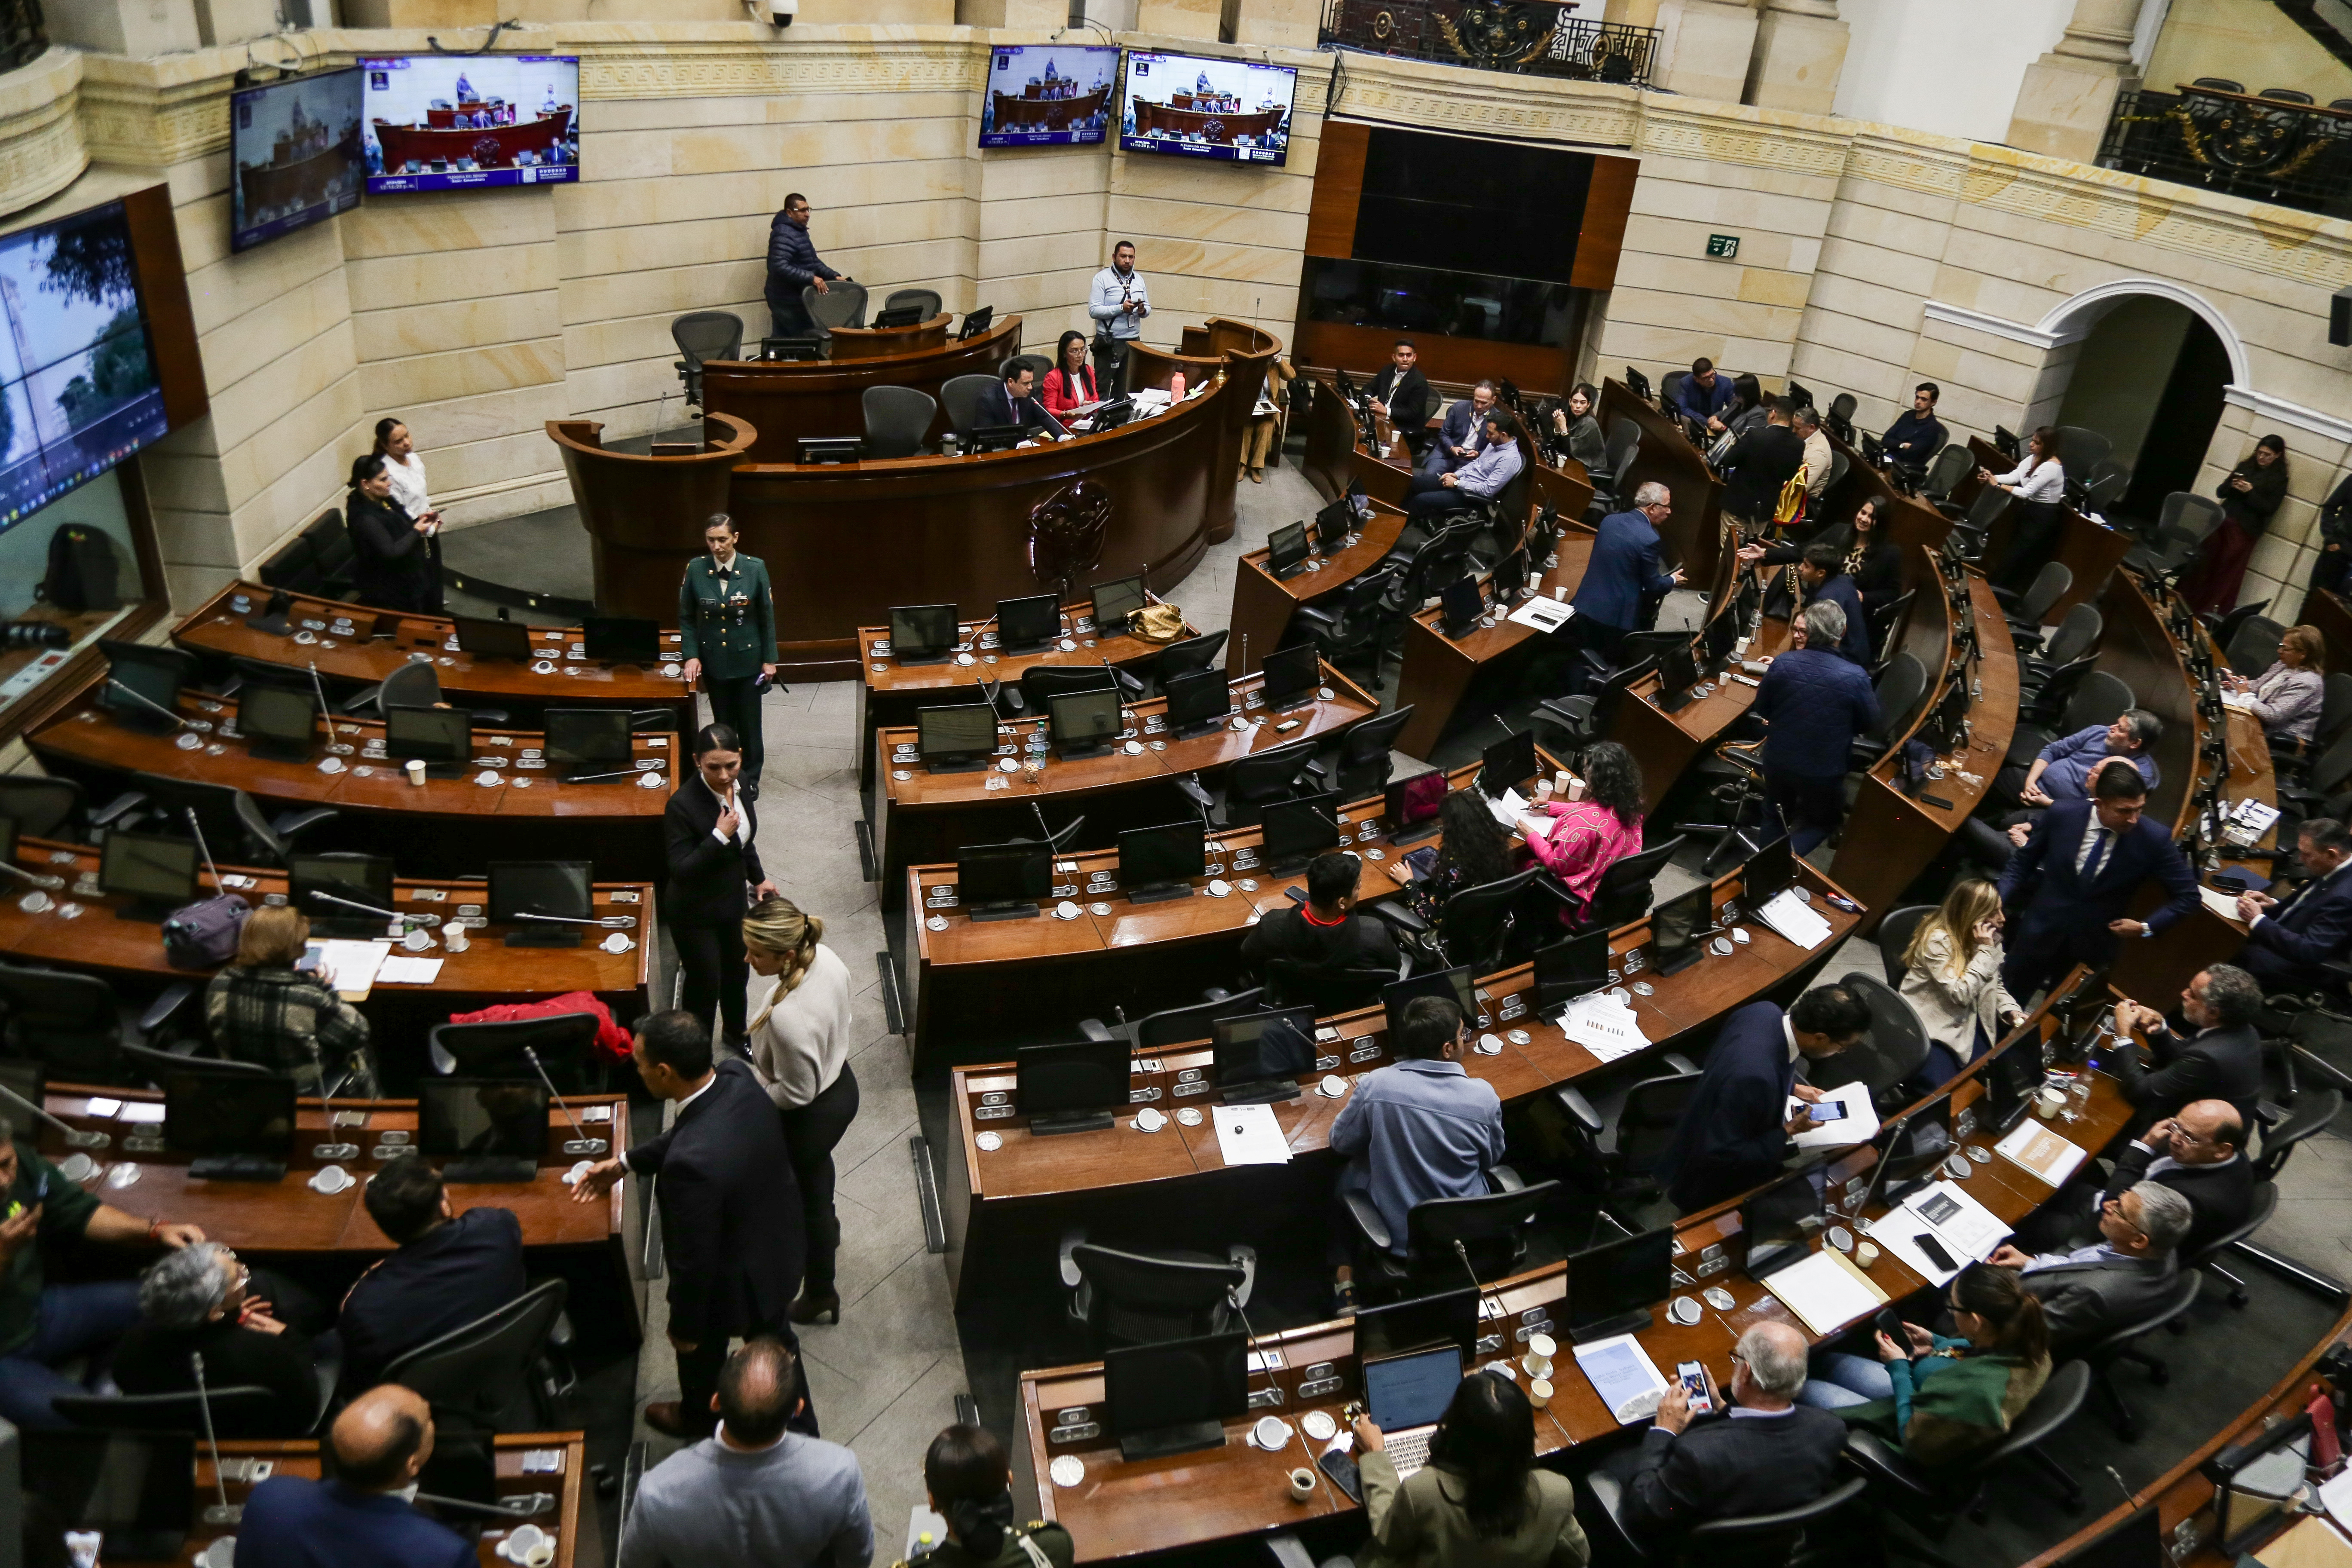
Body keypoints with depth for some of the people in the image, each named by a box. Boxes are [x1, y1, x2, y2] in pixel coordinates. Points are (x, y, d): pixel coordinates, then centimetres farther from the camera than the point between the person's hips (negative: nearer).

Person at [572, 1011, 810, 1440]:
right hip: (778, 1247, 6)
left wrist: (683, 1326, -11)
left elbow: (694, 1259, -28)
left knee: (701, 1344, 28)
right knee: (774, 1341, 30)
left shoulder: (692, 1162, -43)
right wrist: (625, 1163, 6)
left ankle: (699, 1416, 59)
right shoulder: (737, 1075, -21)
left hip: (733, 1280, -6)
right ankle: (801, 1431, 53)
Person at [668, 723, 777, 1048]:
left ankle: (736, 1033, 51)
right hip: (695, 913, -7)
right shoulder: (683, 805, -31)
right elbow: (680, 871, -29)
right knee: (705, 984, 10)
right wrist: (719, 836, -37)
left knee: (737, 973, 25)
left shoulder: (738, 783, -10)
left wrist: (758, 878, 19)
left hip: (733, 899, 7)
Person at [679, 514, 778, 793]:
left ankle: (750, 777, 28)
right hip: (713, 661, 1)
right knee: (723, 722, 14)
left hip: (748, 659, -1)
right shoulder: (695, 569, -9)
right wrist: (691, 655, -8)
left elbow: (767, 616, -5)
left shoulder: (755, 568, -13)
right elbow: (686, 617, 1)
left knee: (749, 722, 10)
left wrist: (769, 659, -3)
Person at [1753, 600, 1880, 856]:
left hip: (1778, 761, 3)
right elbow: (1869, 723, -4)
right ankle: (1788, 851, -2)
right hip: (1824, 772, -3)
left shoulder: (1783, 663, -16)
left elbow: (1762, 710, -1)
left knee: (1778, 814, 32)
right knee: (1825, 820, 21)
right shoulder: (1855, 677, -21)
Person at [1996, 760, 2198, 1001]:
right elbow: (2021, 863, -1)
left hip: (2094, 944, 0)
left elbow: (2188, 895, -4)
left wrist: (2147, 927, -13)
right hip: (2041, 932, 0)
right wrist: (1998, 901, -13)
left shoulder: (2154, 838, -17)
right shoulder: (2062, 814, -15)